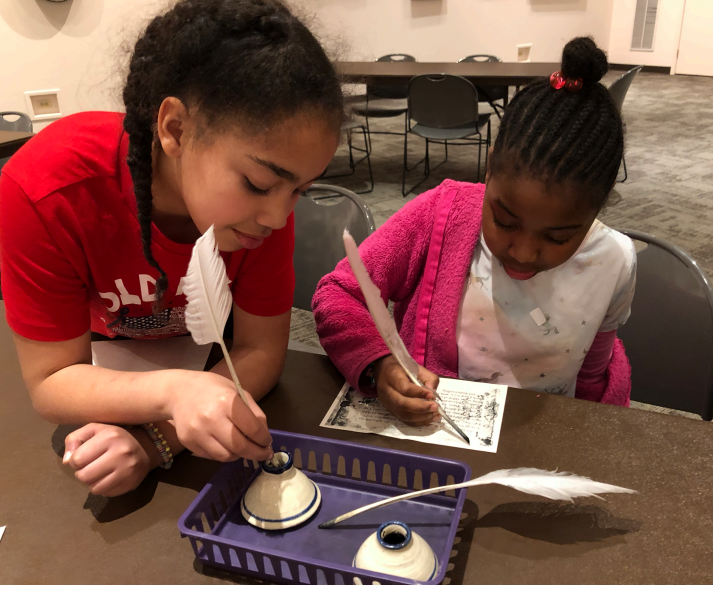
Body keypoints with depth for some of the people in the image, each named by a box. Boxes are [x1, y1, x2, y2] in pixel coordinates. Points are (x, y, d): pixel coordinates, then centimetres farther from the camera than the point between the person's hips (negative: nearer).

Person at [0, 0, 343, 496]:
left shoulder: (268, 181, -28)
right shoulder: (41, 193, -33)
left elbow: (262, 348, -22)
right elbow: (51, 381, -26)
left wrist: (156, 439, -36)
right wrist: (171, 391, -46)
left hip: (210, 357, 0)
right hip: (99, 373, 1)